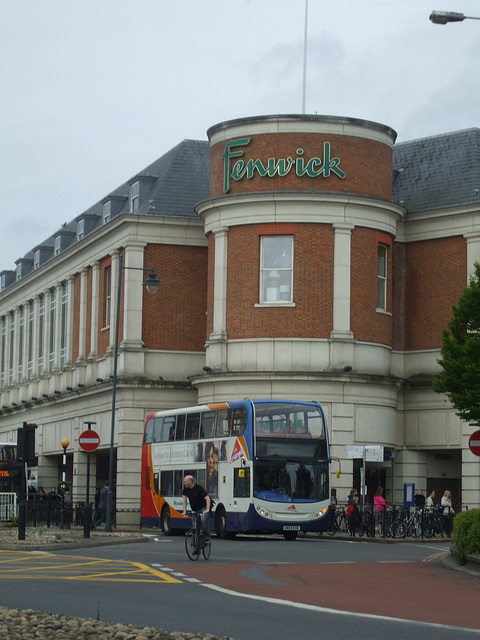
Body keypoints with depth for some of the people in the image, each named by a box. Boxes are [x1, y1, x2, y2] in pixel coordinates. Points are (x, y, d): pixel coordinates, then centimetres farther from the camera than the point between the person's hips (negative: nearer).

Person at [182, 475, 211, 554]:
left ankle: (206, 537, -16)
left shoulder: (199, 488, -20)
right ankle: (196, 548, 7)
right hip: (194, 510, 5)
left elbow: (207, 498, -24)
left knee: (203, 519, -35)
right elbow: (185, 499, 1)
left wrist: (207, 510, -36)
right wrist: (184, 511, -9)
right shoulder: (186, 488, -3)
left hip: (203, 508, -5)